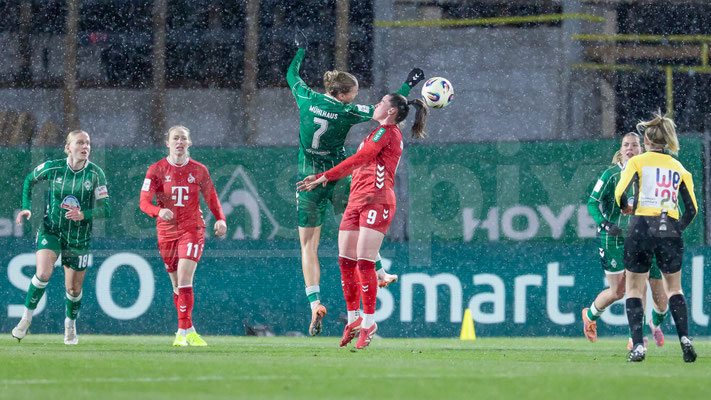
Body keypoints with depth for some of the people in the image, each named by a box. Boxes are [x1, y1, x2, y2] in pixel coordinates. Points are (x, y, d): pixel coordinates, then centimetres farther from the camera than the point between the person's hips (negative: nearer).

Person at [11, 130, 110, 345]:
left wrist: (83, 215, -29)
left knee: (74, 289, 8)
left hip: (79, 237, 1)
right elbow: (29, 180, 12)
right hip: (51, 230, -1)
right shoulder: (52, 168, -9)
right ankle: (27, 317, -4)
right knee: (43, 273, -24)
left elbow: (105, 209, -10)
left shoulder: (95, 174, -10)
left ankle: (70, 325, 37)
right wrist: (27, 208, 2)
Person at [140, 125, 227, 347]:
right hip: (167, 231, 2)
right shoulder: (156, 170, -1)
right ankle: (189, 329, 20)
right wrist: (158, 211, -30)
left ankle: (183, 332, -16)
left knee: (184, 279, -16)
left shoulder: (199, 170, 2)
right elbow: (144, 201, -8)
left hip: (192, 229, -2)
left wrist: (220, 219, -4)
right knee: (177, 283, 8)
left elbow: (211, 197, 13)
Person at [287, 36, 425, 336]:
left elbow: (291, 75, 16)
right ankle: (380, 274, 37)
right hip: (338, 179, -1)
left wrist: (301, 50, 32)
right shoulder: (347, 112, -10)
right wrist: (408, 85, 9)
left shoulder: (307, 99, -4)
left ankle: (315, 302, -12)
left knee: (308, 245, 2)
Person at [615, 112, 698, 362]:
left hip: (642, 228, -3)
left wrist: (625, 207, 10)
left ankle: (638, 345, -5)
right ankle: (685, 338, -3)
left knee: (634, 288, 7)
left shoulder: (637, 162, 1)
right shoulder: (679, 168, 11)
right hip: (670, 231, 3)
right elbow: (691, 209, 8)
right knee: (674, 287, 16)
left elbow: (620, 193, -12)